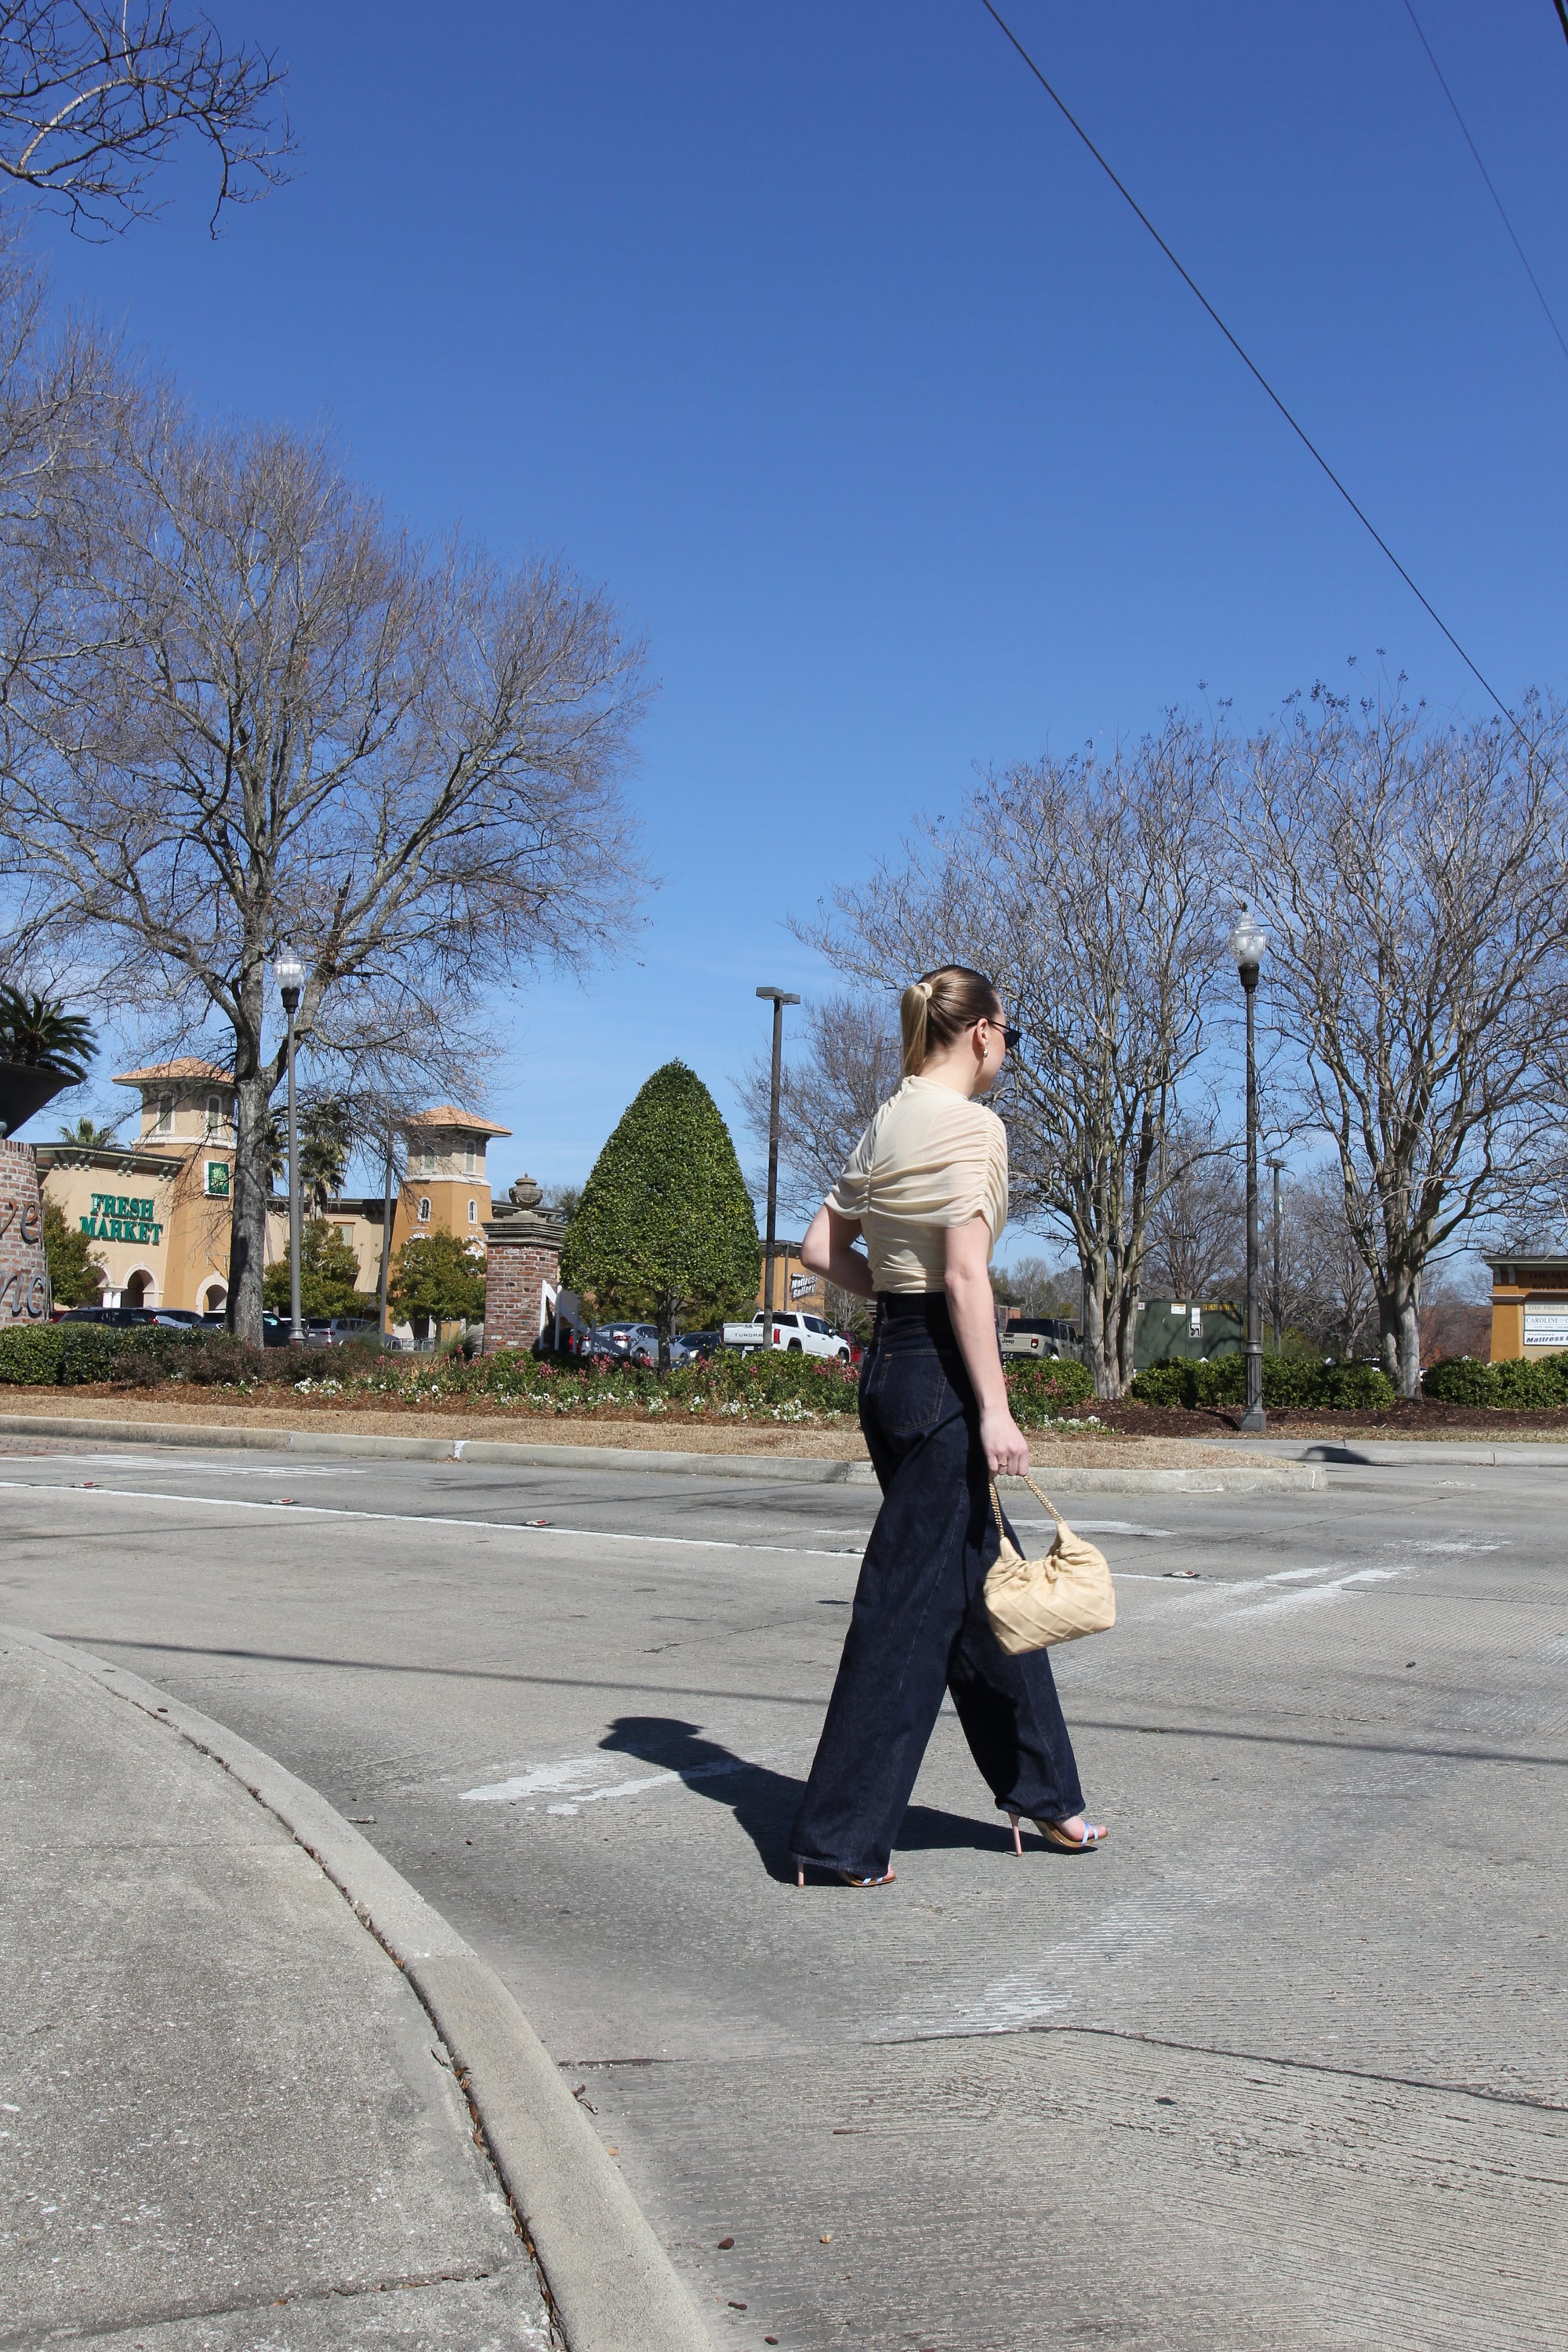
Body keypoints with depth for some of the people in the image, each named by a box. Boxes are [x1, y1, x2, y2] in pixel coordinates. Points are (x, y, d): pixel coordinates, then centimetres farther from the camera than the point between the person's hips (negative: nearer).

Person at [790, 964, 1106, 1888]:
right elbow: (966, 1275, -20)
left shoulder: (886, 1126, 13)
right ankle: (840, 1835, 6)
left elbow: (823, 1248, 14)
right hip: (944, 1371, -9)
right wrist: (995, 1408, -20)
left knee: (983, 1581, 17)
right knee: (913, 1599, -2)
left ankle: (1041, 1790, 30)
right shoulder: (971, 1124, -13)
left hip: (892, 1361, 9)